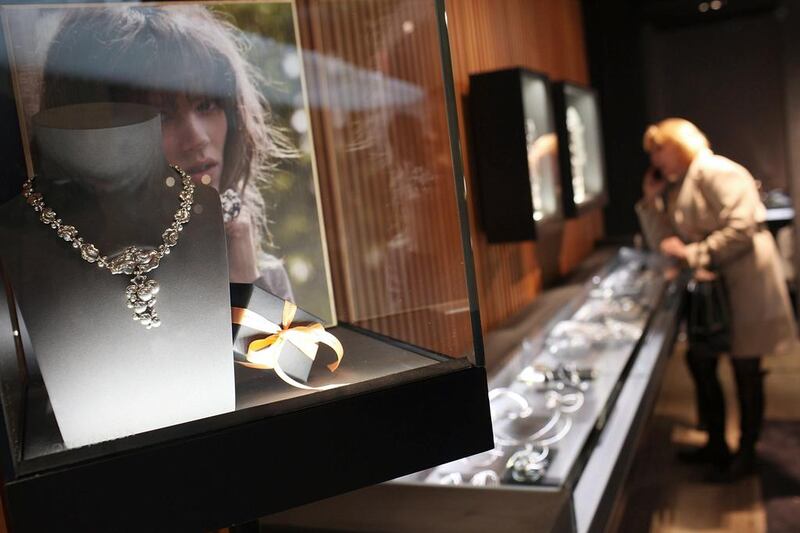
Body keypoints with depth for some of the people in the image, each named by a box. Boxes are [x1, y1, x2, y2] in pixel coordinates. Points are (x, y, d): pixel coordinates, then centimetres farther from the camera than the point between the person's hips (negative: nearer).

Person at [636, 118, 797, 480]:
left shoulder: (716, 172, -13)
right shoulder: (675, 189, 13)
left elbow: (741, 227, -23)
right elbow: (663, 244, 11)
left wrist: (694, 254, -21)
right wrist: (650, 199, 6)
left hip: (744, 284, -9)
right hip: (710, 288, 9)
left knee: (745, 370, 4)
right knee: (700, 364, 12)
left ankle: (746, 452, 21)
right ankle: (716, 444, 29)